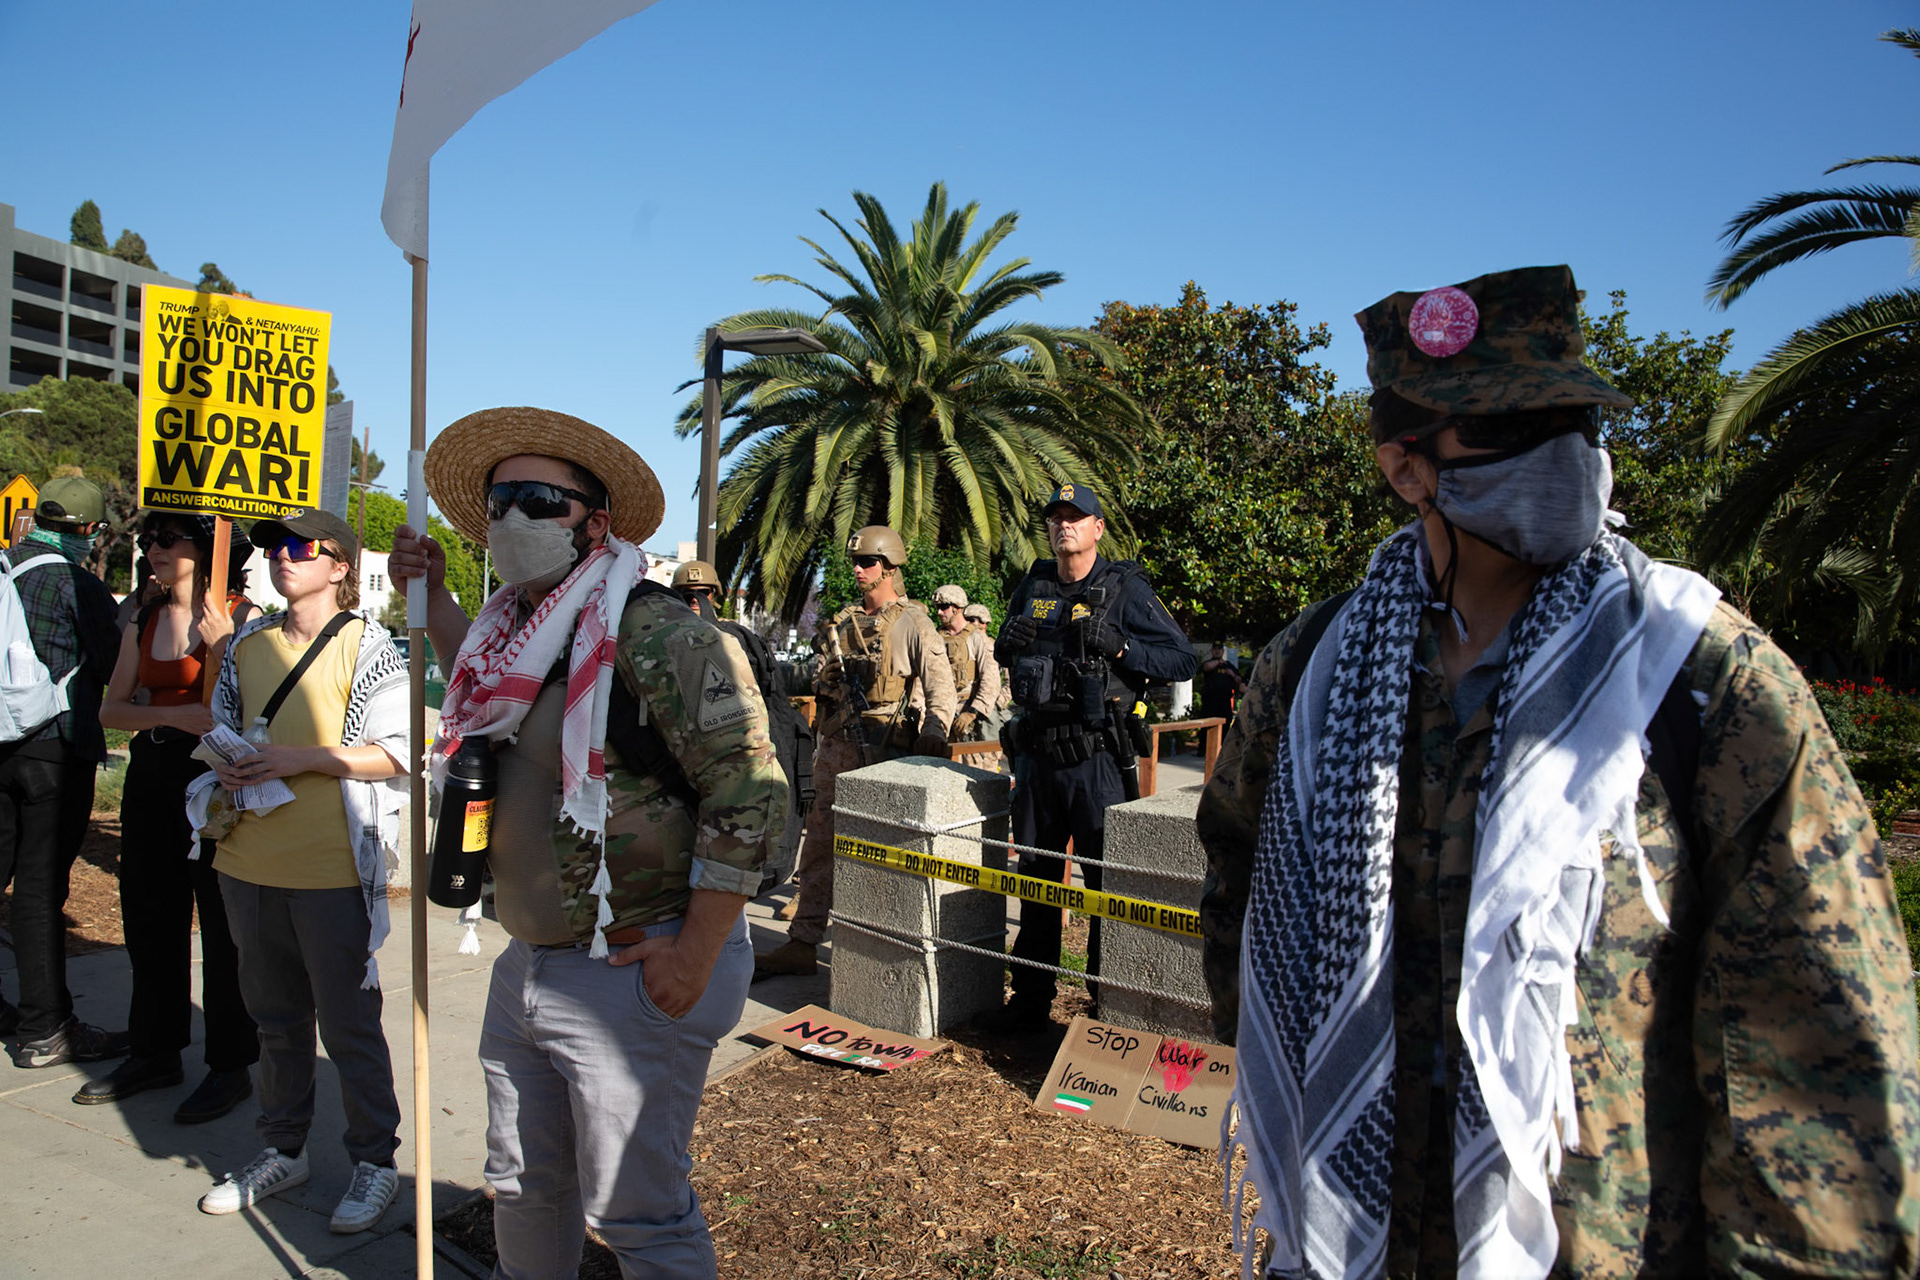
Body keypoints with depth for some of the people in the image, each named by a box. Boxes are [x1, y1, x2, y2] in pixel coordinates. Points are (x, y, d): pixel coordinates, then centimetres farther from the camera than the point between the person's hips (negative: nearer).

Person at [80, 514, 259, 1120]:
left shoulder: (241, 618, -6)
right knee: (150, 918, 14)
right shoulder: (144, 621, 12)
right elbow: (111, 709, 8)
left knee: (223, 922, 0)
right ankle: (156, 1051, 30)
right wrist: (173, 715, -11)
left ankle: (230, 1064, 12)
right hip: (152, 778, 7)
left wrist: (221, 645, -22)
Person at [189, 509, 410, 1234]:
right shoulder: (248, 646, 12)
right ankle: (283, 1151, 35)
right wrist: (228, 772, 1)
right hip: (249, 865, 6)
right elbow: (224, 732, 22)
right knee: (276, 1018, 19)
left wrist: (300, 758, -19)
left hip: (331, 871, -6)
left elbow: (398, 753, -13)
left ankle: (375, 1162, 19)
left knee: (349, 1025, 4)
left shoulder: (367, 646, -7)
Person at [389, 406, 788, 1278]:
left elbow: (750, 792, -23)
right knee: (523, 1188, 25)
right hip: (527, 967, 9)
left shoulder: (655, 633, -19)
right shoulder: (516, 629, 8)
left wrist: (695, 958, -20)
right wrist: (432, 600, 21)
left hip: (633, 977, -8)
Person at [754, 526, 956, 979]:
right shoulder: (843, 622, 15)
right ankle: (801, 944, 14)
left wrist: (934, 727, -28)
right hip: (836, 746, 6)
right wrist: (820, 745, 9)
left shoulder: (912, 622, -4)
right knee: (819, 843, 8)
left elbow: (940, 682, -13)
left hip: (884, 751, -6)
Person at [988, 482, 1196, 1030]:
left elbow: (1183, 660, -7)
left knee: (1109, 880, 0)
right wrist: (1006, 644, 0)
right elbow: (1003, 654, 24)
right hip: (1036, 754, 6)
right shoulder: (1032, 586, 11)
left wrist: (1119, 646, -20)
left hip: (1095, 759, -5)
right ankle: (1030, 999, 28)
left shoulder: (1125, 589, -4)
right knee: (1035, 877, 14)